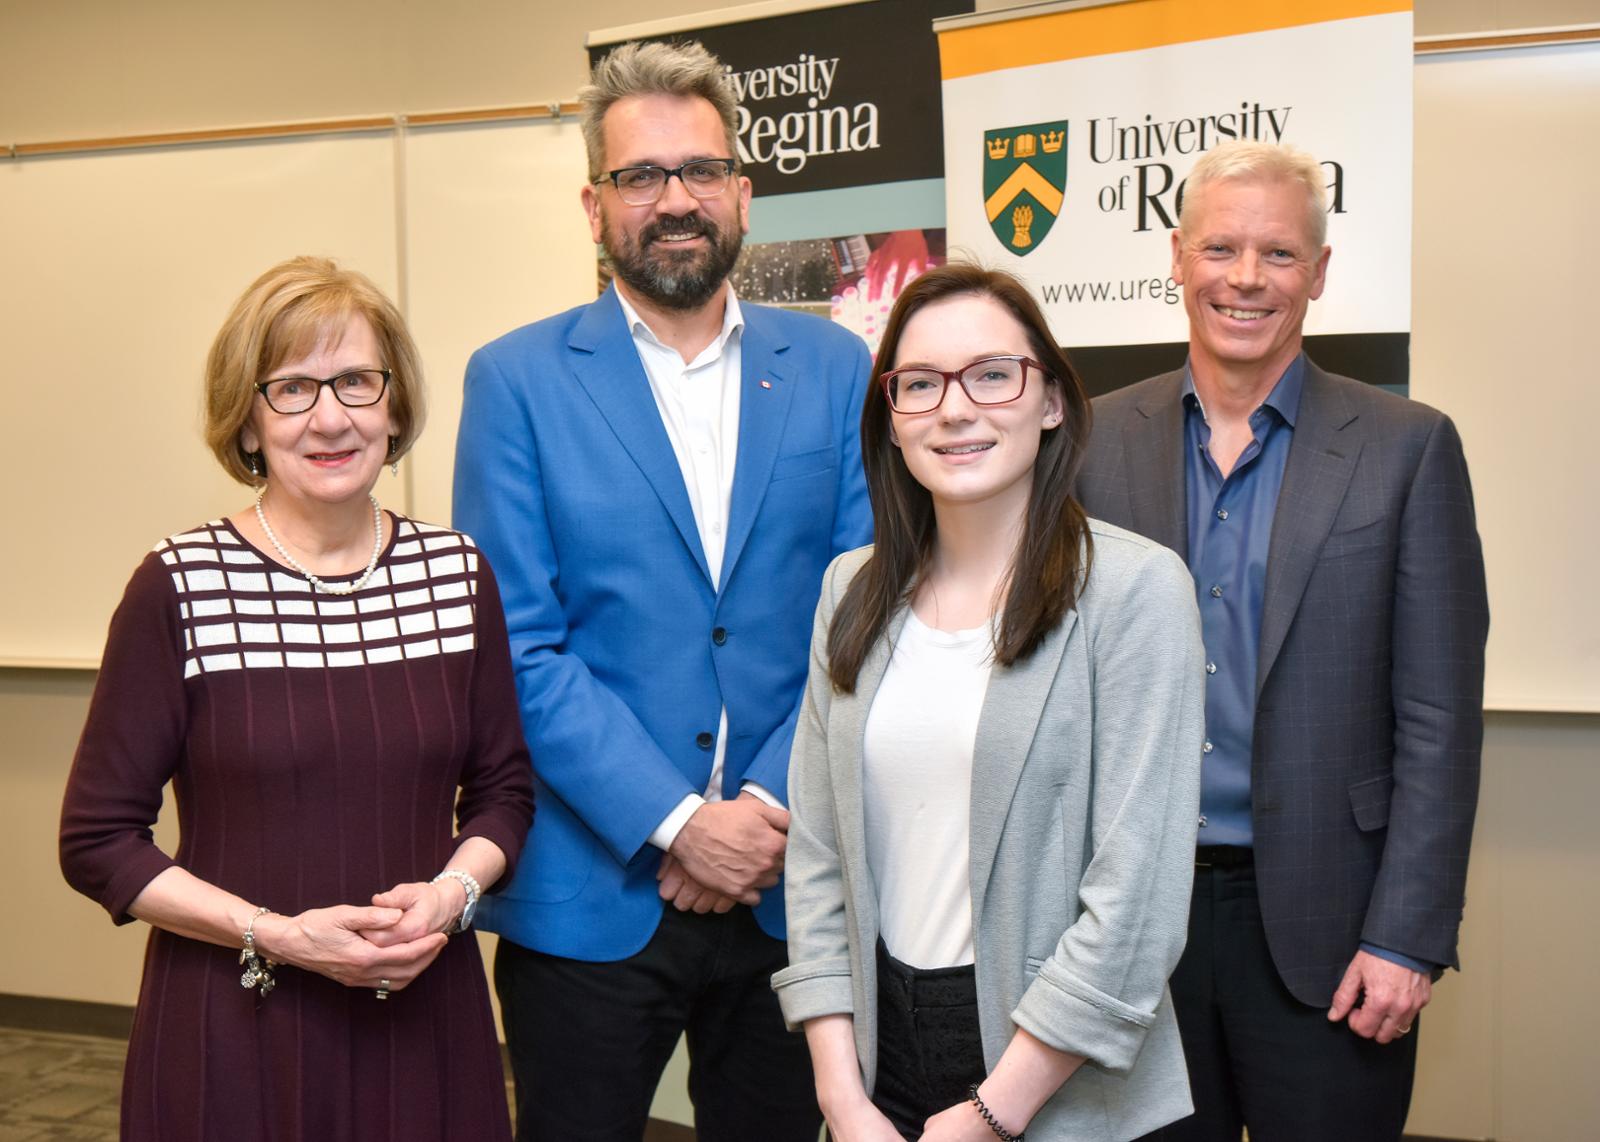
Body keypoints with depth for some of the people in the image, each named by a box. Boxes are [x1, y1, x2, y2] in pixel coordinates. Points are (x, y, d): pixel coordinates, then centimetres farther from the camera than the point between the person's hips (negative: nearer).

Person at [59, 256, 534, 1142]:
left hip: (420, 1016, 3)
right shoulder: (178, 589, -9)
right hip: (233, 1033, -3)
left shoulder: (458, 576, 0)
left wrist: (453, 891, -10)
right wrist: (276, 935, -15)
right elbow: (97, 840, -5)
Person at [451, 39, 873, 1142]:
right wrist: (676, 823, -14)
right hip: (592, 889, -2)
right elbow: (521, 648, -8)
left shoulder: (836, 371, 4)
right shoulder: (517, 380, -2)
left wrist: (772, 806, -10)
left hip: (788, 884, 2)